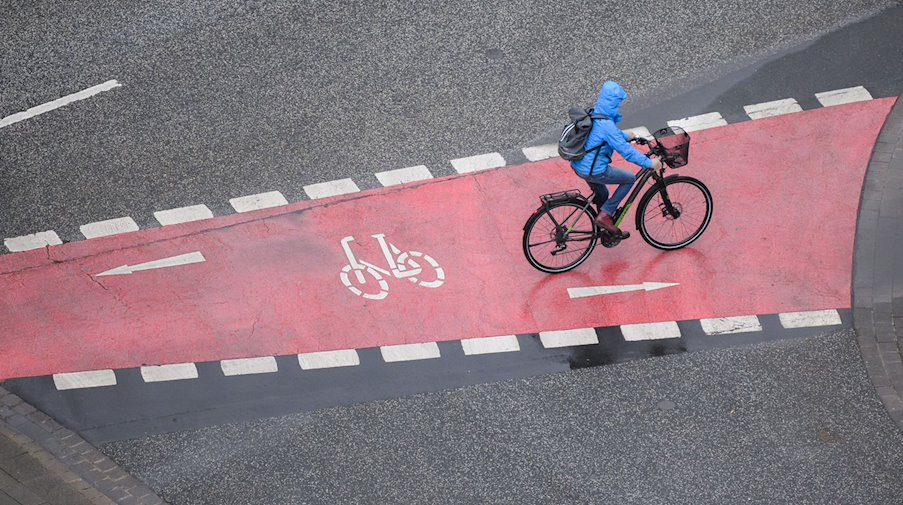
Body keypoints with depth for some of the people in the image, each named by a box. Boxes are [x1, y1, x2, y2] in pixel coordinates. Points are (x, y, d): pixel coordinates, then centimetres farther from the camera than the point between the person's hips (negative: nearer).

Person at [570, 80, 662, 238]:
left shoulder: (592, 114, 4)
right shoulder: (606, 125, -25)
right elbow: (626, 151, -23)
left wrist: (625, 136, 36)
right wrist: (649, 163, -16)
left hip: (579, 165, 9)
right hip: (594, 171, -9)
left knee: (602, 194, 28)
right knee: (630, 179, 8)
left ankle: (608, 228, 44)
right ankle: (605, 215, 6)